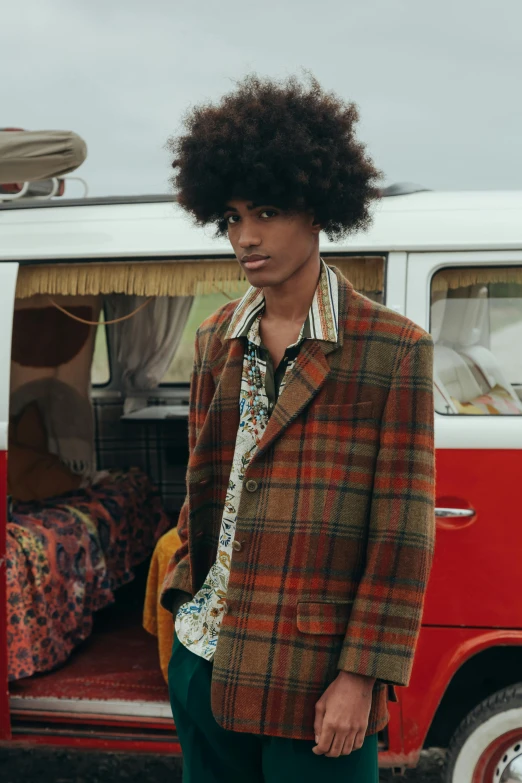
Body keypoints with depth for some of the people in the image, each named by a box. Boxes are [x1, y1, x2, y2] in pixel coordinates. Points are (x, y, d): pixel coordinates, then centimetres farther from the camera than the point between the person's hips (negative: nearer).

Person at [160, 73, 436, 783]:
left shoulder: (394, 350, -8)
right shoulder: (215, 340, 10)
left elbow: (402, 532, -10)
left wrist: (361, 677, -12)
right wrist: (187, 585, 12)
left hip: (314, 675, -5)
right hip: (203, 656, 5)